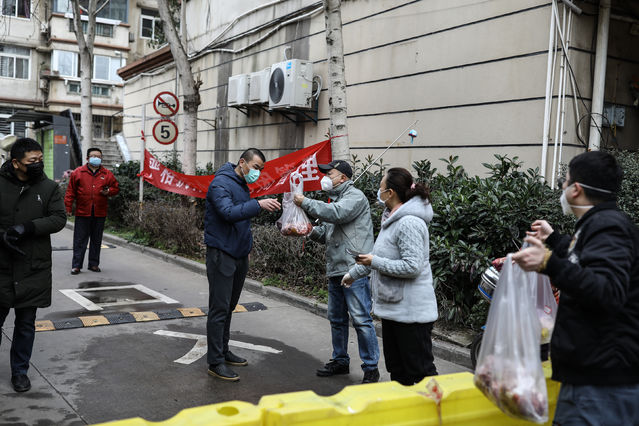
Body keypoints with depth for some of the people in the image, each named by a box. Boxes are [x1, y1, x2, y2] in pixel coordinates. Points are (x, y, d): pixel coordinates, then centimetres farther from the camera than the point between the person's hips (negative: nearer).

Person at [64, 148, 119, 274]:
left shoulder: (107, 174, 8)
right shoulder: (78, 172, 3)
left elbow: (116, 187, 16)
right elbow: (71, 191, 3)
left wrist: (108, 191, -6)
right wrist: (68, 208, -1)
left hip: (99, 213, 2)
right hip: (82, 213, -2)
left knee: (96, 240, 10)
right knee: (80, 240, 1)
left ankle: (94, 264, 20)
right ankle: (76, 265, 7)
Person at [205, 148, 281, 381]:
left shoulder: (242, 185, 15)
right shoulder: (221, 183, -13)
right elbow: (228, 212, -29)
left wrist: (247, 249, 15)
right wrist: (258, 204, -35)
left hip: (239, 255, 9)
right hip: (221, 254, -9)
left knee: (229, 307, 16)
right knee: (219, 309, -6)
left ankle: (223, 351, 27)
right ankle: (215, 362, 0)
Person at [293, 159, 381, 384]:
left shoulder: (355, 196, -6)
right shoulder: (336, 199, 22)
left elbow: (336, 213, -25)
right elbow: (327, 232, 24)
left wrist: (305, 202, -16)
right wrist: (312, 230, 3)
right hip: (335, 271, 10)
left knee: (361, 319, -8)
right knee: (336, 319, 16)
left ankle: (371, 368, 1)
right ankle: (340, 360, 30)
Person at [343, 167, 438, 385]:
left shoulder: (409, 223, -21)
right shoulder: (393, 219, 12)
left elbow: (412, 267, -27)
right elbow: (381, 254, 25)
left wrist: (375, 262, -18)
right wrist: (353, 273, 31)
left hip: (411, 311, -11)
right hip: (393, 308, 11)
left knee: (420, 370, -2)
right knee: (396, 369, 20)